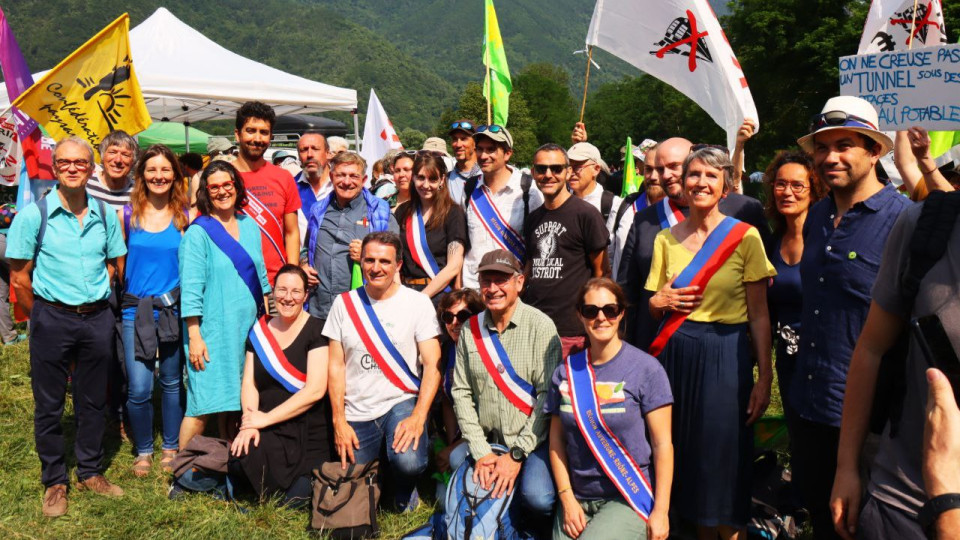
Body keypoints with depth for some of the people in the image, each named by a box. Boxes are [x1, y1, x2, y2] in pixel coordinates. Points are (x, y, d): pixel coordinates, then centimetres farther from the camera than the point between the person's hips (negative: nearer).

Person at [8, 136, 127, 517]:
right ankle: (54, 482, 22)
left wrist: (95, 303, 7)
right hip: (52, 319, -3)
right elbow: (19, 277, -4)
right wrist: (43, 317, 1)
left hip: (98, 318, 3)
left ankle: (91, 473, 28)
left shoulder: (105, 215, 3)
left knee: (93, 400, 13)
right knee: (49, 405, 8)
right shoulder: (33, 215, -7)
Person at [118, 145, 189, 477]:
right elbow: (119, 263, 8)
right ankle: (143, 450, 21)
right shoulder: (126, 215, 1)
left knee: (172, 382, 12)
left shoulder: (185, 216, 0)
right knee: (139, 389, -2)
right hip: (136, 310, 0)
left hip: (175, 309, 0)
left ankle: (171, 447, 30)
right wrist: (128, 294, 5)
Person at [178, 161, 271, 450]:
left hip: (248, 327, 5)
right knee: (204, 404, -4)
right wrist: (194, 336, -15)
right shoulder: (197, 233, -7)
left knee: (235, 399, 12)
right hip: (213, 330, -5)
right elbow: (190, 289, -11)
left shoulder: (249, 225, 10)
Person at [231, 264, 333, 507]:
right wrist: (250, 424, -12)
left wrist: (267, 418, -14)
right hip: (269, 434, 6)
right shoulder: (259, 330, 10)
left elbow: (315, 390, -13)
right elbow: (249, 382, 6)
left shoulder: (316, 330, -6)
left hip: (309, 436, -6)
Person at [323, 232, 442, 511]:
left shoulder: (417, 302, -3)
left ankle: (404, 494, 7)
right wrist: (339, 421, -4)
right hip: (356, 413, 3)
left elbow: (433, 364, -8)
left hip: (402, 403, -2)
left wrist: (418, 417, -20)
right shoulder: (344, 303, 5)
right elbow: (336, 365, 5)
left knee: (408, 463, -29)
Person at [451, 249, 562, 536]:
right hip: (486, 441, 6)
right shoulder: (470, 330, 4)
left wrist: (517, 454, -15)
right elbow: (461, 393, 2)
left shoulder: (540, 326, -9)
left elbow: (549, 396, -13)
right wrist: (481, 451, -8)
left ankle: (536, 532, 9)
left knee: (537, 498, -28)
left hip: (532, 442, -6)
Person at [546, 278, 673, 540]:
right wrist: (567, 498, -2)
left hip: (630, 500, -3)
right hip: (577, 499, 3)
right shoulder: (565, 372, 5)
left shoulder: (646, 369, -6)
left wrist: (660, 511, -11)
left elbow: (662, 443, -7)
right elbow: (557, 439, 7)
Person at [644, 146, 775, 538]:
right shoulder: (666, 238, 6)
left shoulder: (745, 237, -4)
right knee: (688, 459, 12)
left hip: (726, 356, -3)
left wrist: (764, 377, -8)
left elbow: (759, 315, -4)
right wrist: (661, 301, -9)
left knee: (724, 463, 2)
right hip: (677, 355, 4)